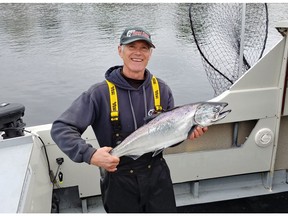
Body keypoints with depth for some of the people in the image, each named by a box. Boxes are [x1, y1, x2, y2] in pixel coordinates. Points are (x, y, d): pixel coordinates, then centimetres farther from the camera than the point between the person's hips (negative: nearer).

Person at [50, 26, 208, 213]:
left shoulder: (161, 89, -2)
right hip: (119, 178, -3)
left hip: (157, 174, 3)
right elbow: (60, 128, -15)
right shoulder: (100, 93, -15)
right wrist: (89, 154, -28)